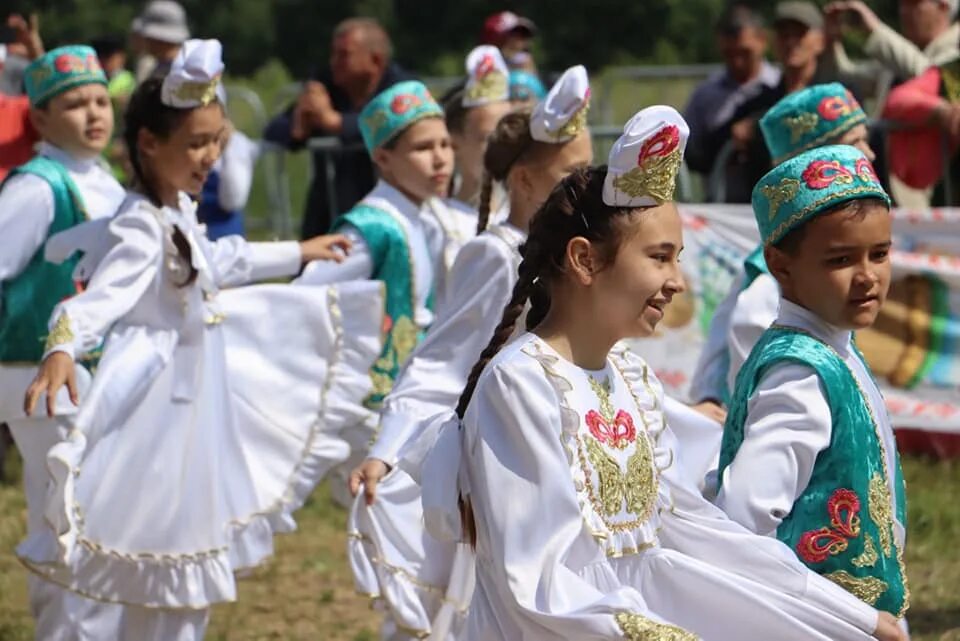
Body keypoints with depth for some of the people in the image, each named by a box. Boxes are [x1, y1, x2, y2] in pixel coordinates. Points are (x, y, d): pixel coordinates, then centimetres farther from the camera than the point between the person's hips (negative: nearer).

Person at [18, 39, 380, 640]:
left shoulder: (179, 211, 5)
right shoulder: (141, 228, -25)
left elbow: (215, 261, 25)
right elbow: (101, 294, -40)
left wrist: (296, 254, 38)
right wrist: (62, 348, -59)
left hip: (196, 401, 10)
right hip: (163, 409, -10)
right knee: (172, 588, -1)